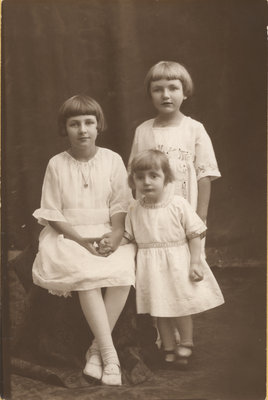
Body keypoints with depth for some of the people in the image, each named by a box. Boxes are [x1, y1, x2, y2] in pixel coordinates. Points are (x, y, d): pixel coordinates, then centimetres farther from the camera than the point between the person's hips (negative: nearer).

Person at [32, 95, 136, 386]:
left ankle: (96, 349, -17)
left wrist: (116, 234, -15)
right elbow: (52, 214, 0)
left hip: (108, 234, 2)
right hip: (68, 235, -1)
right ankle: (109, 354, -25)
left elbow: (120, 206, 4)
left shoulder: (112, 160, 4)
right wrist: (82, 240, -13)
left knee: (124, 269, -29)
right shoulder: (57, 164, 1)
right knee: (86, 273, -32)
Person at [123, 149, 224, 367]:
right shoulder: (134, 209, 1)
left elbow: (194, 234, -7)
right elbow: (128, 236, 8)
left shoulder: (178, 204, -10)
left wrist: (195, 262, -12)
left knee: (180, 306, 2)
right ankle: (169, 349, 26)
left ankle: (186, 343, 26)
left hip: (178, 263, -3)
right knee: (159, 309, 10)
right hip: (152, 267, 3)